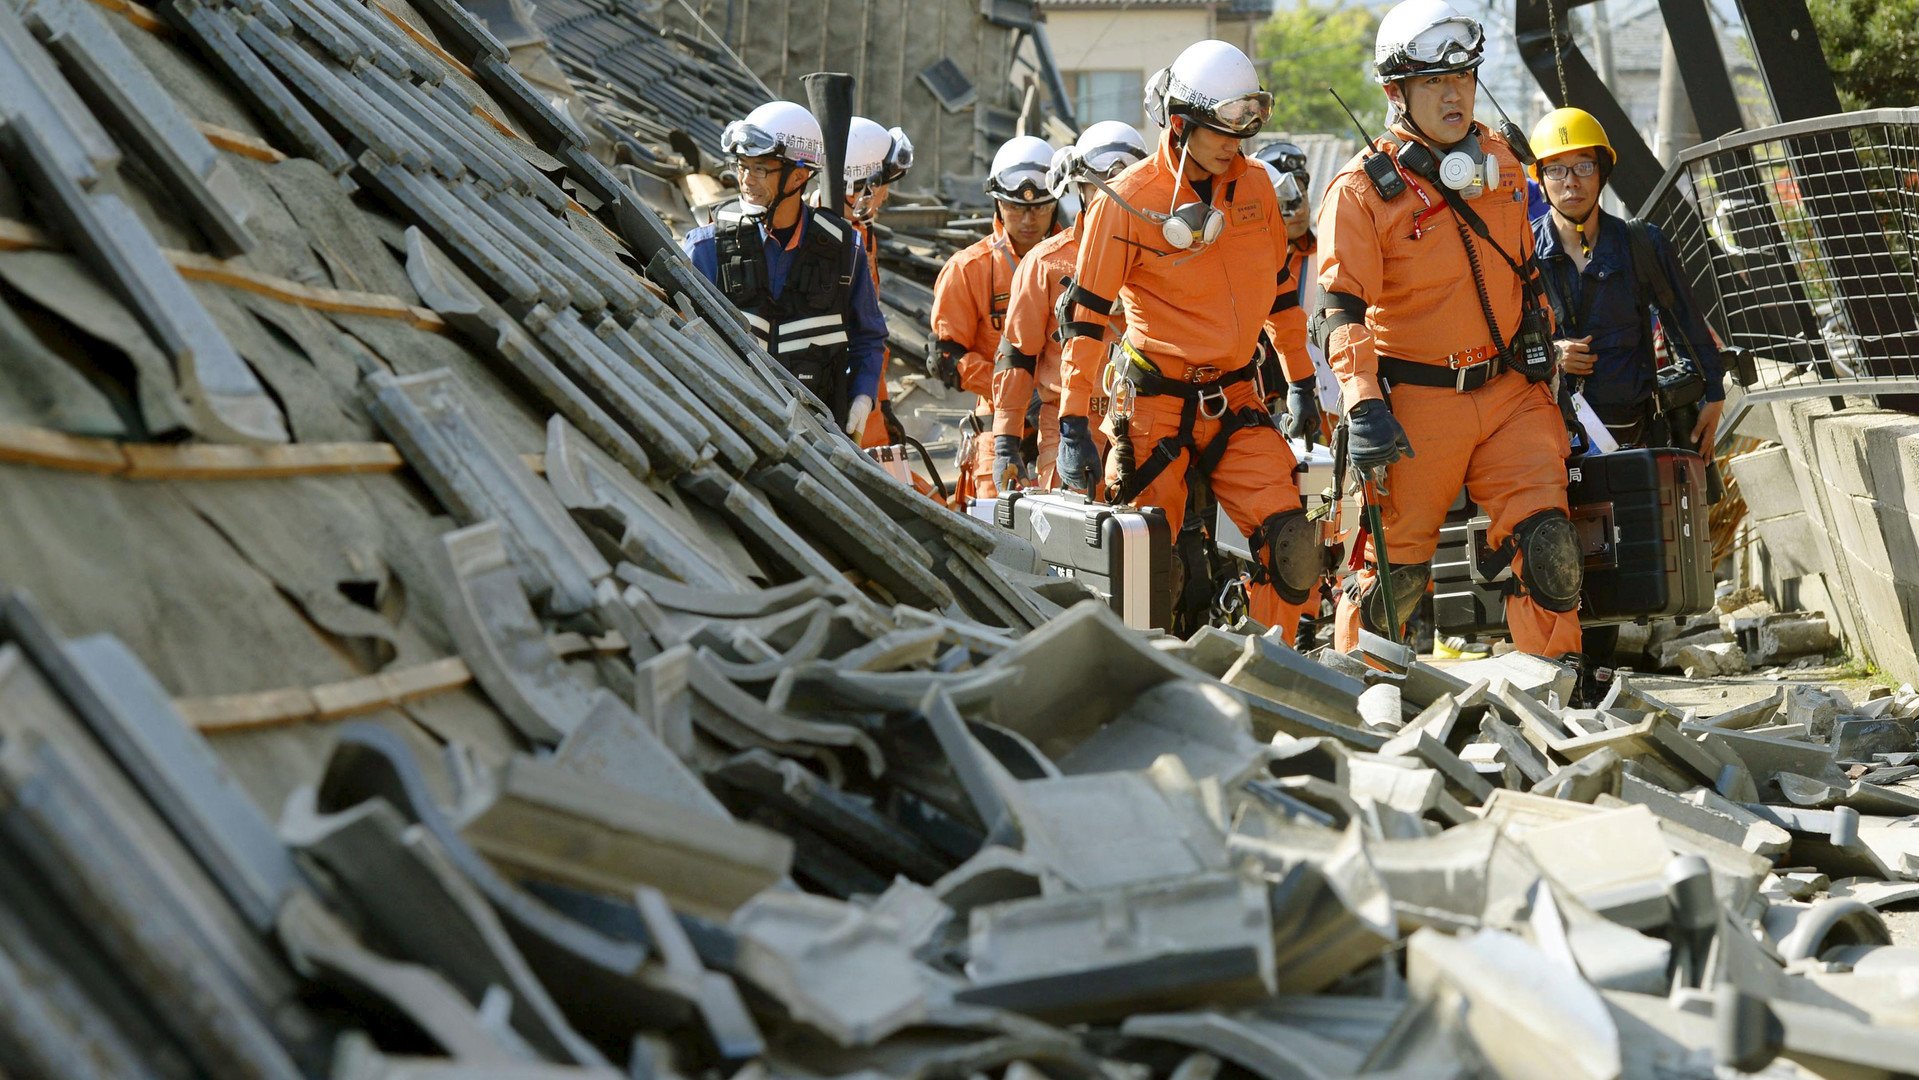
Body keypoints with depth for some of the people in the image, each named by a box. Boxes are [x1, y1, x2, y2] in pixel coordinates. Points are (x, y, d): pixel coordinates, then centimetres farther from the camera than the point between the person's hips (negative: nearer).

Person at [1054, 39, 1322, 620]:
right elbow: (1085, 313, -8)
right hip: (1157, 403, -4)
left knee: (1292, 554, -10)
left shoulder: (1255, 185, 4)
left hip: (1236, 398, 4)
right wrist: (1073, 423, -12)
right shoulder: (1128, 199, -10)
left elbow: (1277, 286, 19)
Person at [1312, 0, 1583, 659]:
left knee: (1548, 547, -4)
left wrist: (1543, 353, 24)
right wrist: (1364, 406, -25)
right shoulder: (1363, 189, -9)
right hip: (1417, 403, -4)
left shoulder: (1500, 164, 10)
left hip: (1511, 390, 4)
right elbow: (1342, 309, -15)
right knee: (1395, 567, 2)